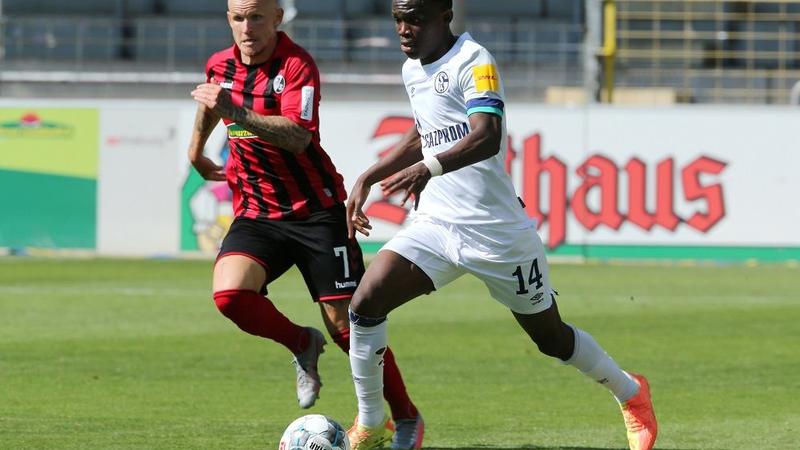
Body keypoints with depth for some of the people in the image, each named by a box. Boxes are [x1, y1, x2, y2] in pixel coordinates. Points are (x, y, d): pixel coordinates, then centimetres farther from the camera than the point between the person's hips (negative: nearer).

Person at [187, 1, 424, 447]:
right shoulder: (220, 66, 4)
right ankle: (303, 344, 6)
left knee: (346, 324, -6)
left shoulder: (298, 65, -16)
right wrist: (196, 151, 40)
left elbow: (298, 138, -31)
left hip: (315, 210, -5)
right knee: (229, 293, -23)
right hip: (256, 211, 5)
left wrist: (240, 112, -40)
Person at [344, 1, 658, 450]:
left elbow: (487, 136, -31)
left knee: (550, 336, 9)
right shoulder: (413, 70, 10)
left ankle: (632, 395, 35)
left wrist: (430, 168, -48)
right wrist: (367, 179, 21)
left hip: (497, 232, -6)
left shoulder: (474, 62, -15)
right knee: (365, 303, -15)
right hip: (435, 224, 6)